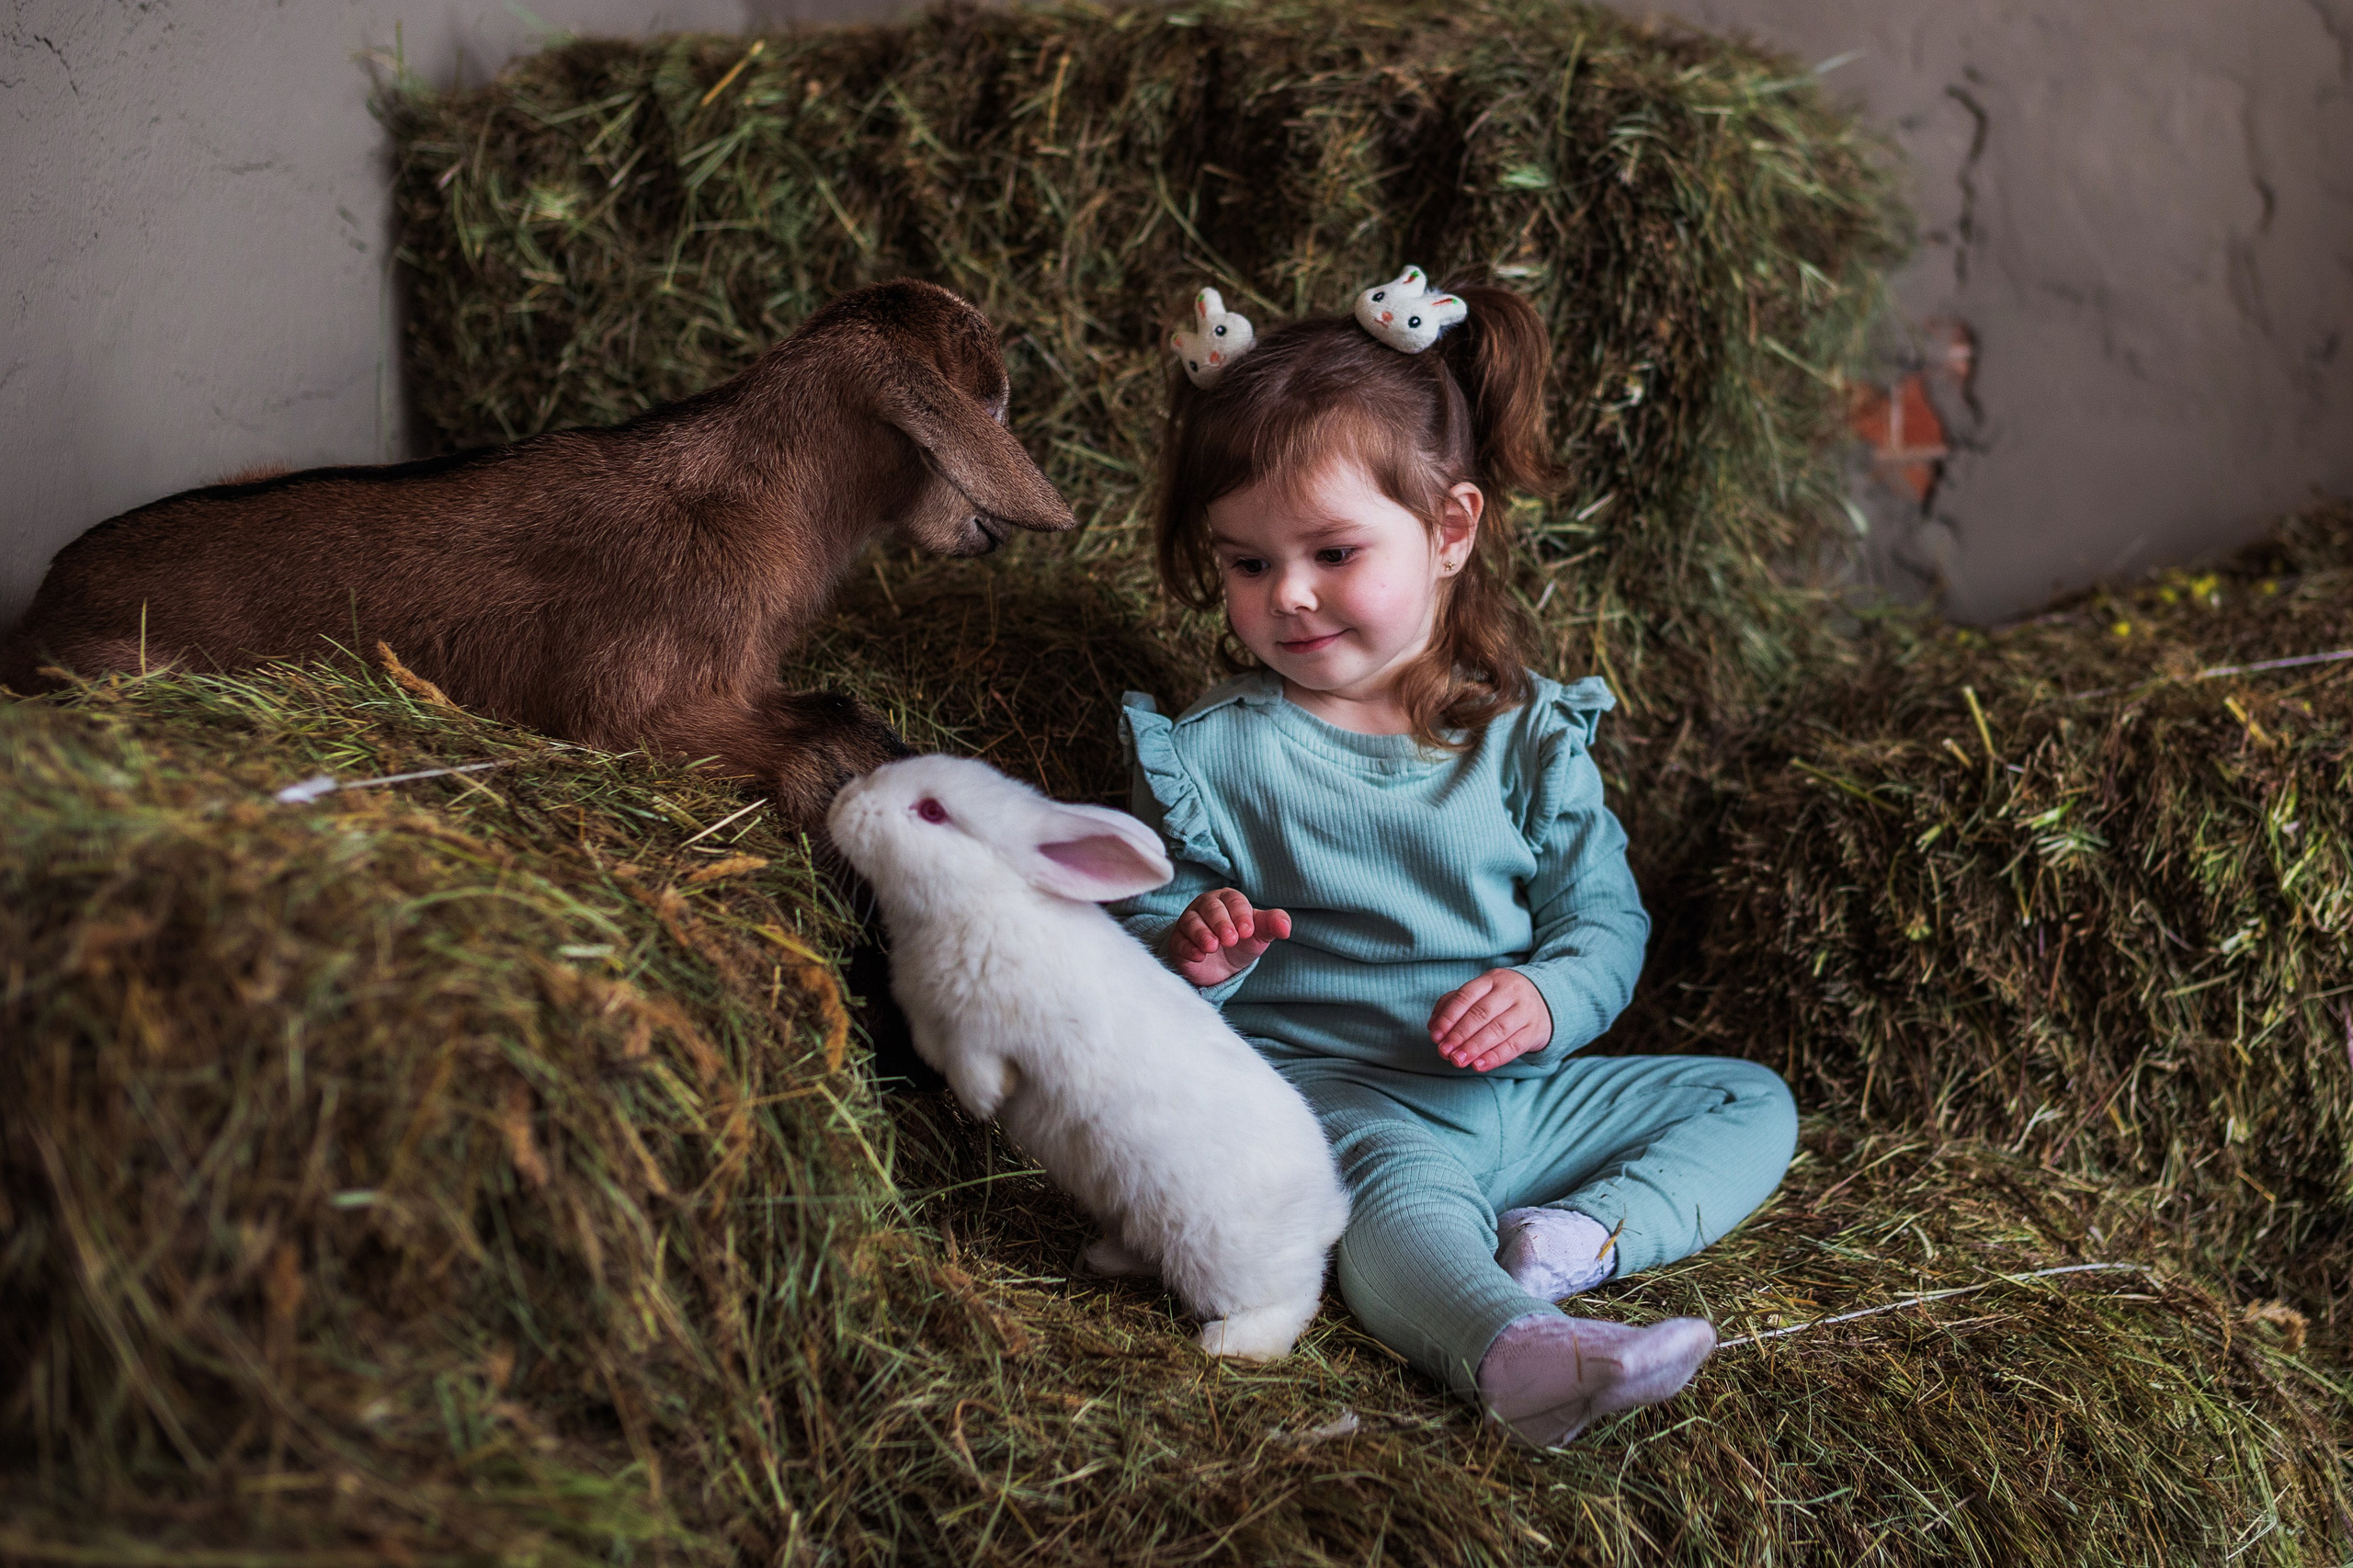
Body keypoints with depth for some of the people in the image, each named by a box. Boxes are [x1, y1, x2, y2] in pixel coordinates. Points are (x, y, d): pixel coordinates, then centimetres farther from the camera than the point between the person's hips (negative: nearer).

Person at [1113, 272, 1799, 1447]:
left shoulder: (1528, 736, 8)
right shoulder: (1214, 754, 4)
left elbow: (1607, 920, 7)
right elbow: (1138, 930, 6)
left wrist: (1547, 996, -15)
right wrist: (1190, 951, -19)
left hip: (1518, 1085, 5)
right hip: (1327, 1087, -5)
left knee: (1751, 1102, -2)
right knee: (1394, 1184, -37)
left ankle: (1580, 1235, -26)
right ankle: (1514, 1352, -64)